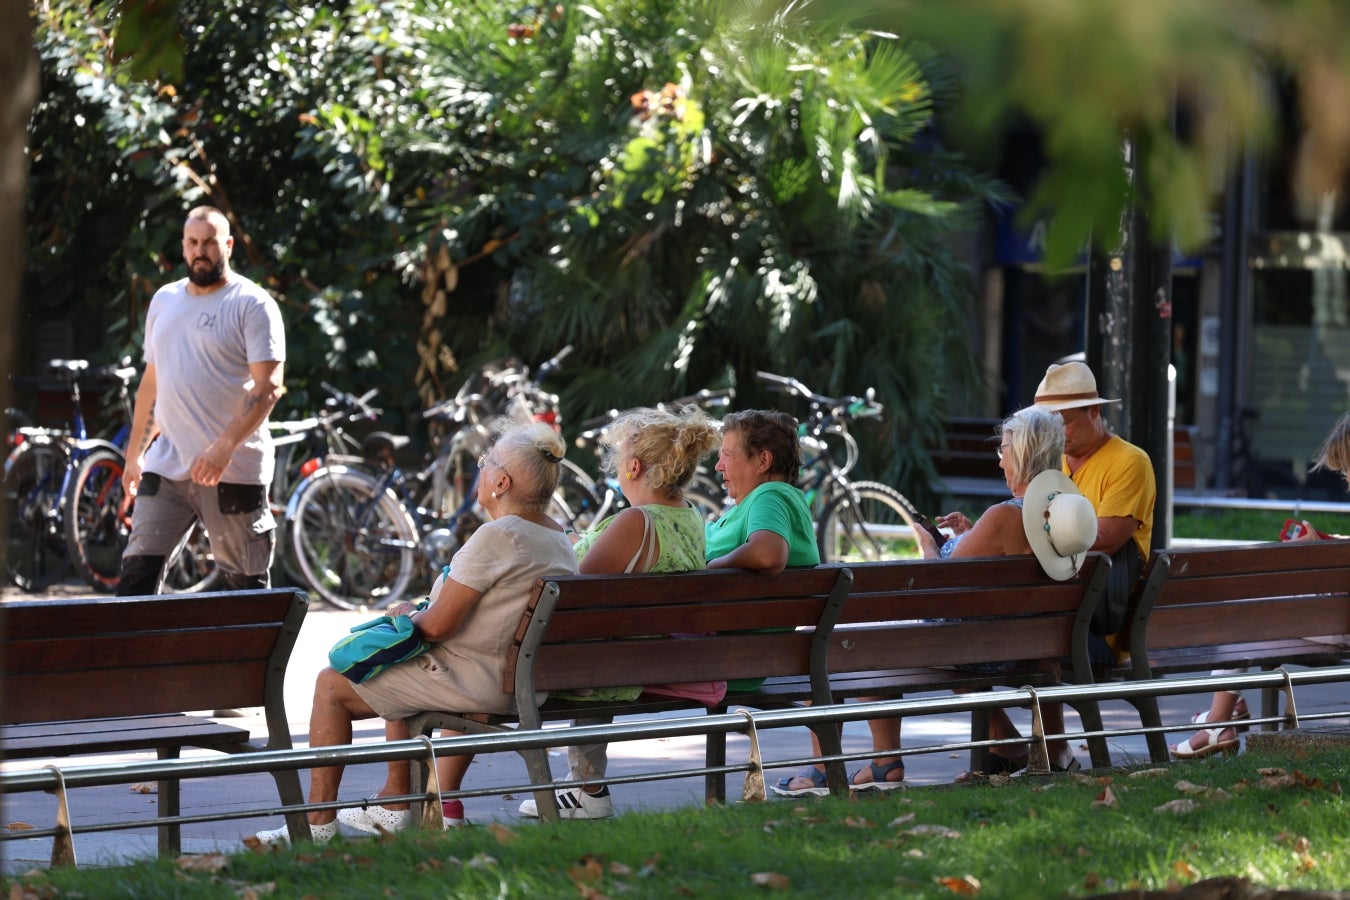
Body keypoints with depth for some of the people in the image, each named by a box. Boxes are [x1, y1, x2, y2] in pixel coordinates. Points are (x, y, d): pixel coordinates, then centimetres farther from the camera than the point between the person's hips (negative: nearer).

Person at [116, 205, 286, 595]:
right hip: (166, 464, 5)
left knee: (246, 585, 1)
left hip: (233, 471, -5)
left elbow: (268, 386, -14)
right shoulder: (164, 301, 15)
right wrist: (134, 455, 21)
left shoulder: (252, 304, -5)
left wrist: (224, 447, -24)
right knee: (137, 571, -3)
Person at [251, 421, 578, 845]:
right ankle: (394, 806, 38)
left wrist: (406, 617, 0)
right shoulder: (559, 540, 6)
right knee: (399, 674, 35)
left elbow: (438, 625, -22)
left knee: (331, 685, 2)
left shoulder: (496, 537, -23)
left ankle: (319, 821, 5)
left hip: (478, 681, -10)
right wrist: (420, 615, 14)